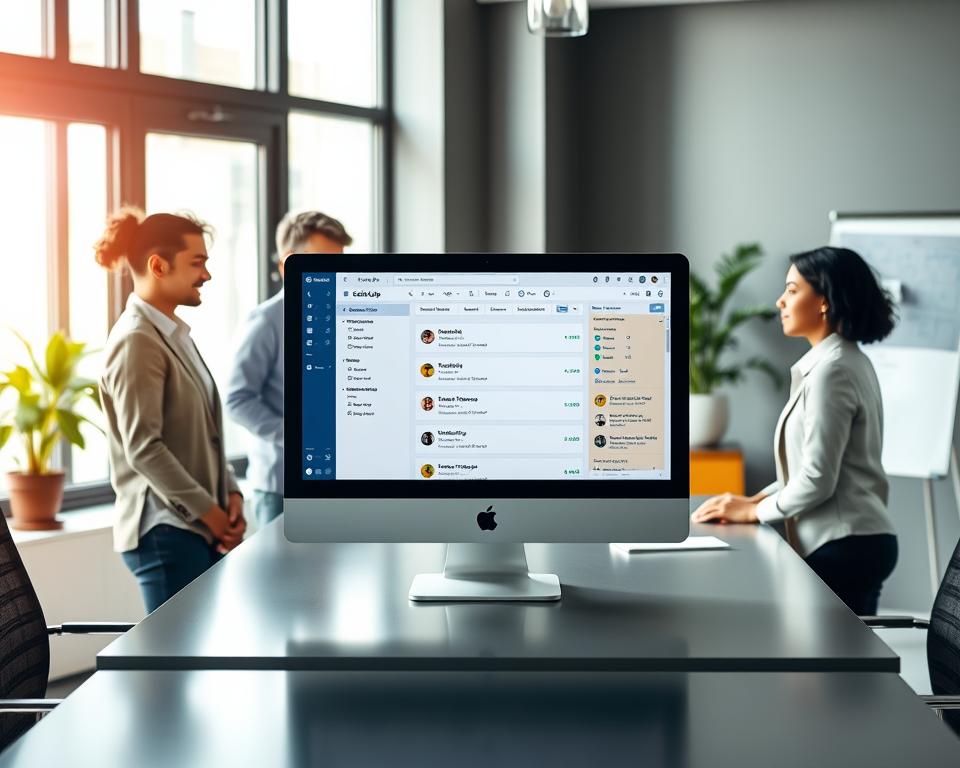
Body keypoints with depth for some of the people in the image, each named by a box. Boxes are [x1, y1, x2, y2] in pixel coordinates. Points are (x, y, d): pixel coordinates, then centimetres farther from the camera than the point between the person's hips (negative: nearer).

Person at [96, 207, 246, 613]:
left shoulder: (174, 334, 15)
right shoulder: (136, 341, -14)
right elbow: (143, 447, -19)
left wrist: (230, 495, 5)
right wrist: (210, 512, -15)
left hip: (200, 528, 9)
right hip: (166, 532, -9)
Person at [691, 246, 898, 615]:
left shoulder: (831, 370, -16)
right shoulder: (848, 361, 15)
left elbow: (817, 479, -18)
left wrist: (753, 511, -5)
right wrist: (756, 499, 11)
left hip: (844, 545, -10)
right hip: (857, 540, 10)